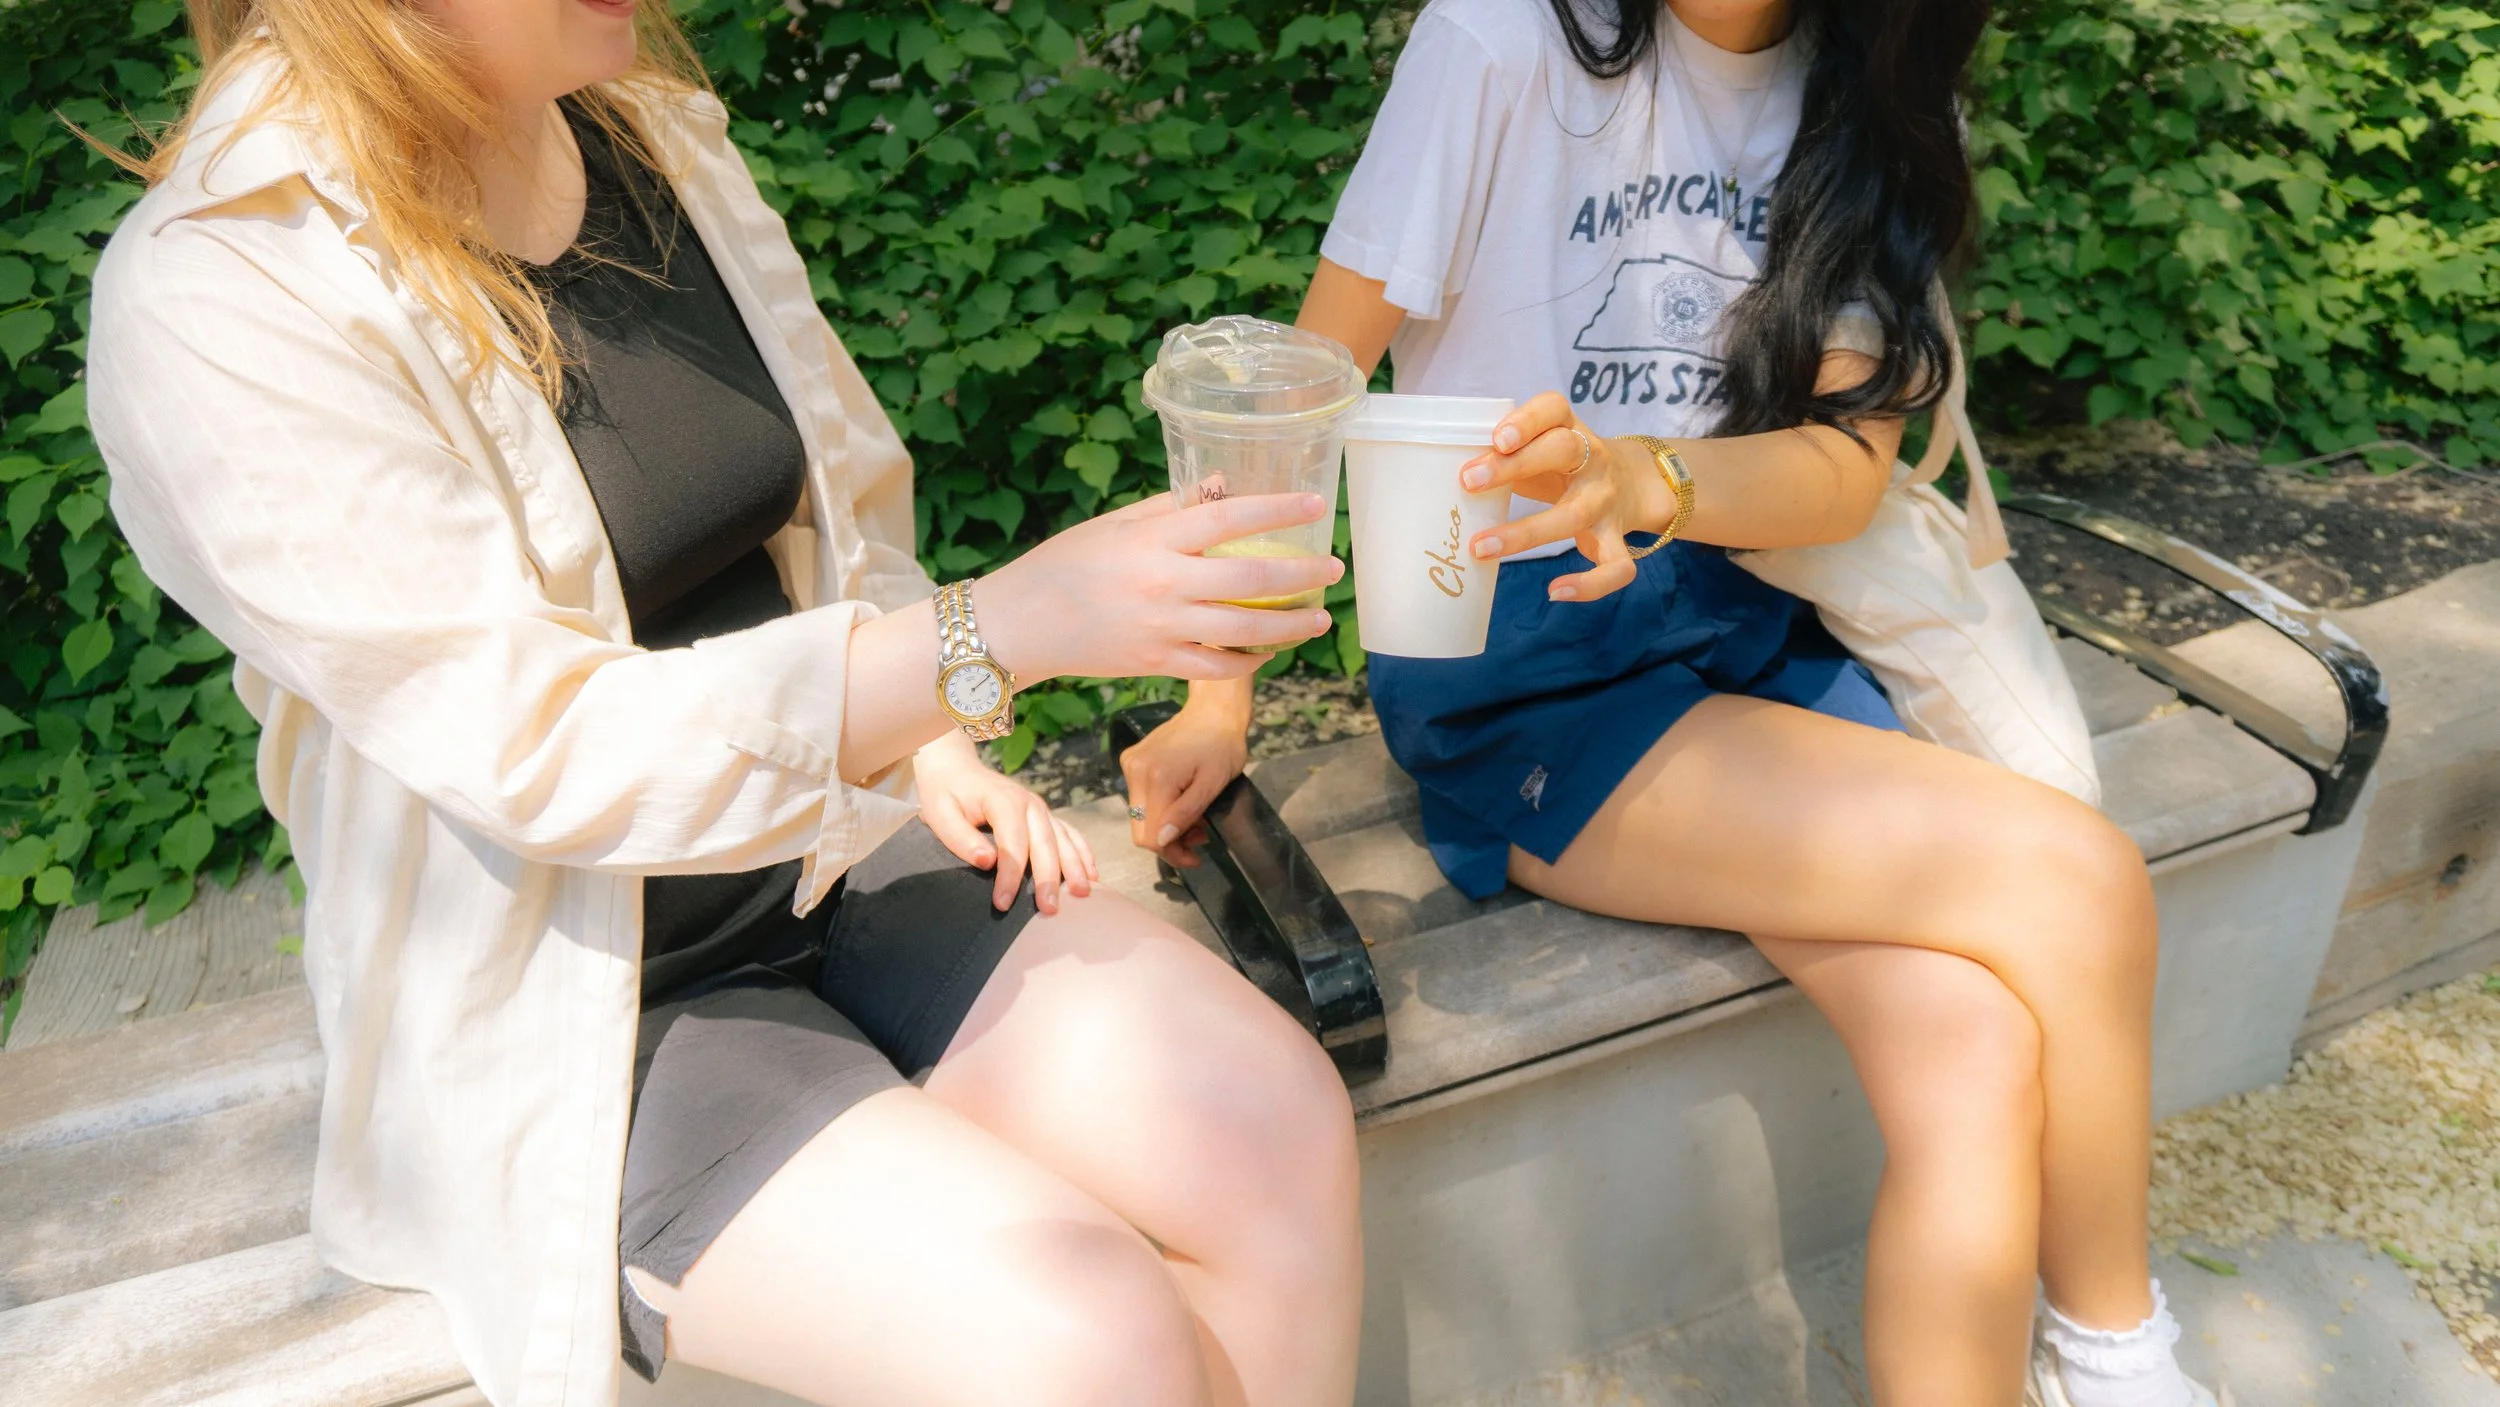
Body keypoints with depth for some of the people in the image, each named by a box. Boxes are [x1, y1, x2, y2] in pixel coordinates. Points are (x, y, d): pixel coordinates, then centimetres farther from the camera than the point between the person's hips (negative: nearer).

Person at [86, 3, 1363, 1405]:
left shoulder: (662, 136, 4)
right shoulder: (212, 304, -17)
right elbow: (545, 753, -24)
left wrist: (933, 745, -2)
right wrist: (1007, 627, -32)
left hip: (836, 849, 6)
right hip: (572, 1013, -5)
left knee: (1282, 1128, -17)